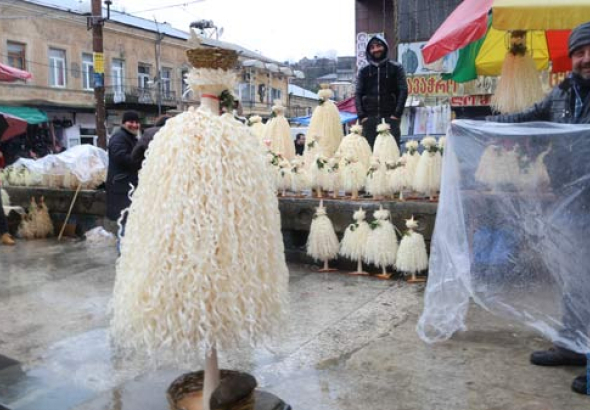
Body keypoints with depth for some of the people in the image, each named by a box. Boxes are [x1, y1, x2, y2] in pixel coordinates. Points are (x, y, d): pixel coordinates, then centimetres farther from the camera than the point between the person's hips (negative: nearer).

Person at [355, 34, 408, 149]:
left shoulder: (396, 68, 10)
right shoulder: (364, 71, 15)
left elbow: (403, 91, 2)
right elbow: (358, 94, 8)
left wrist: (397, 114, -8)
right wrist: (361, 116, -5)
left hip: (390, 118, -1)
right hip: (369, 119, 2)